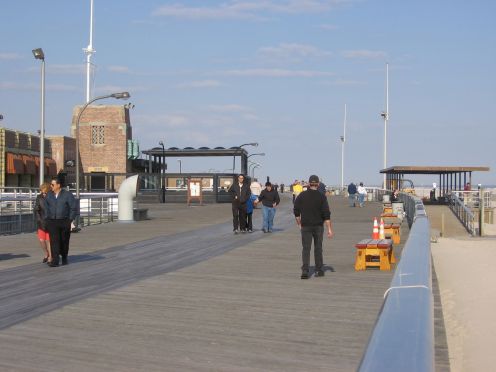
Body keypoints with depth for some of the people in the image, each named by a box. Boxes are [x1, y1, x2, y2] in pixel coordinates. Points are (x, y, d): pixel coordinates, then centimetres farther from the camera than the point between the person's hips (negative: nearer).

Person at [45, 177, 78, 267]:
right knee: (54, 241, -9)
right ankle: (55, 260, -11)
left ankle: (64, 257, 30)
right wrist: (47, 219, 7)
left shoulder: (67, 194, -4)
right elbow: (46, 207, 16)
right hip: (52, 222, 2)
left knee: (64, 241, 8)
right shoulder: (49, 195, 7)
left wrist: (70, 220, -6)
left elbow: (74, 208, -3)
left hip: (64, 221, -2)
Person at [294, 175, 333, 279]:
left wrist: (299, 224, 14)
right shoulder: (321, 197, -6)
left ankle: (305, 271, -13)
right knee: (318, 248, 13)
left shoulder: (301, 196, -2)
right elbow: (326, 214, -9)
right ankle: (319, 270, 20)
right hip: (318, 226, 0)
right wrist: (329, 229, -6)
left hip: (305, 226, 0)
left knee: (306, 248, -1)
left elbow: (296, 212, 2)